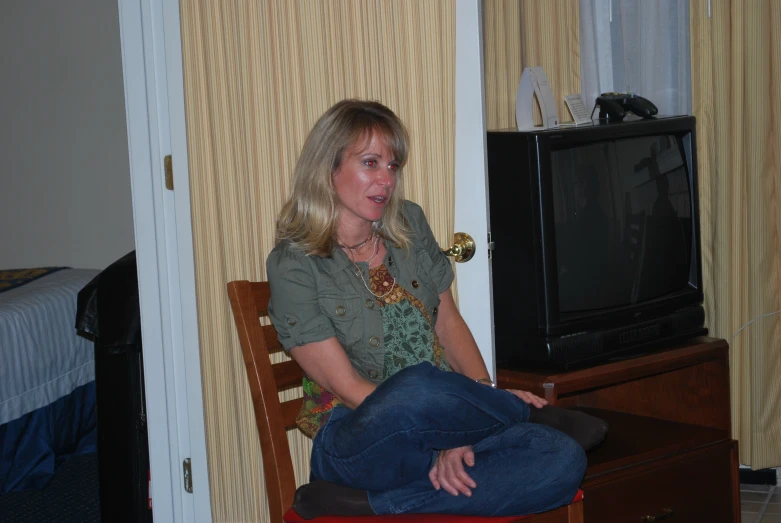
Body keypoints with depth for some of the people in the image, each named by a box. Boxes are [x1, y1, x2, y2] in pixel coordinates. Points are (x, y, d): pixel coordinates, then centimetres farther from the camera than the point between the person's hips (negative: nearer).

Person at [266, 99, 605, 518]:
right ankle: (530, 410, -8)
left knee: (564, 461, -24)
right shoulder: (293, 264, -6)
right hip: (357, 439, -5)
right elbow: (345, 385, -12)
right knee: (413, 389, -42)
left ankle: (367, 503, -25)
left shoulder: (409, 225, 12)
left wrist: (486, 394, -5)